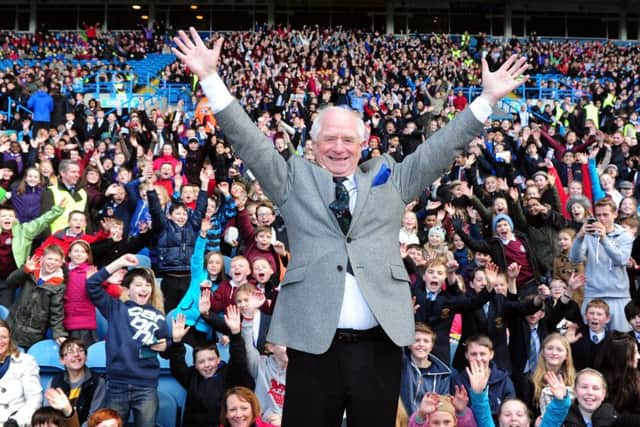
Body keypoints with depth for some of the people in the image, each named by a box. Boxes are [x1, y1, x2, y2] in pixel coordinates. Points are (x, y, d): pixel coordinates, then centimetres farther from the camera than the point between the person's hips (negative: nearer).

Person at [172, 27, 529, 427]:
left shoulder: (389, 177, 14)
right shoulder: (296, 179, 11)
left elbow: (439, 148, 12)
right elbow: (251, 143, 6)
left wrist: (488, 98, 7)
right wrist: (211, 78, -1)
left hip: (380, 345, 1)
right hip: (313, 343, -1)